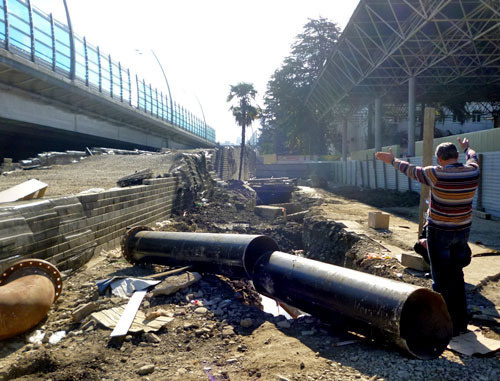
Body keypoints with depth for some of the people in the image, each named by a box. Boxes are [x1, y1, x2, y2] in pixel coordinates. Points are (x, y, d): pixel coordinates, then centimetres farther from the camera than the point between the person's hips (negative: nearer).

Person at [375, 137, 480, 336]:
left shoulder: (437, 174, -19)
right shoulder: (472, 171, -5)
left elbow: (411, 170, -3)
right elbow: (473, 157, 20)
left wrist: (392, 160, 14)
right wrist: (466, 148, 42)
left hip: (439, 232, -6)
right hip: (463, 231, 6)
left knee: (441, 280, 5)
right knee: (457, 276, 19)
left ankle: (450, 326, 13)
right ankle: (461, 322, 29)